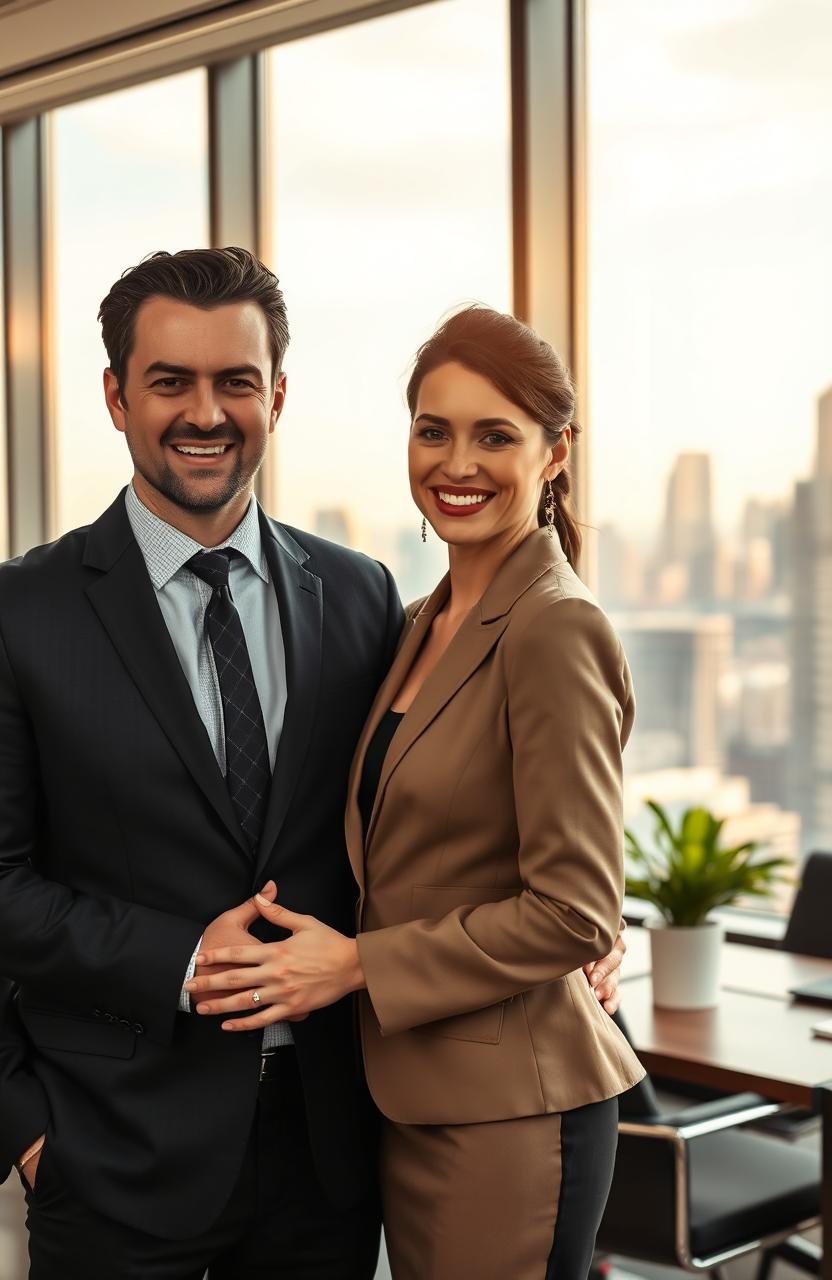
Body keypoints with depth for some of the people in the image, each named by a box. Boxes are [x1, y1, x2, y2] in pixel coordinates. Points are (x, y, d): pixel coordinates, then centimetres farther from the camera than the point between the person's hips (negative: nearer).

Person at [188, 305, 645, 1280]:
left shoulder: (555, 632, -17)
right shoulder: (422, 625, 10)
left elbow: (575, 914, -18)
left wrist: (357, 963, -15)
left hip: (507, 1108, -8)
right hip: (412, 1096, 8)